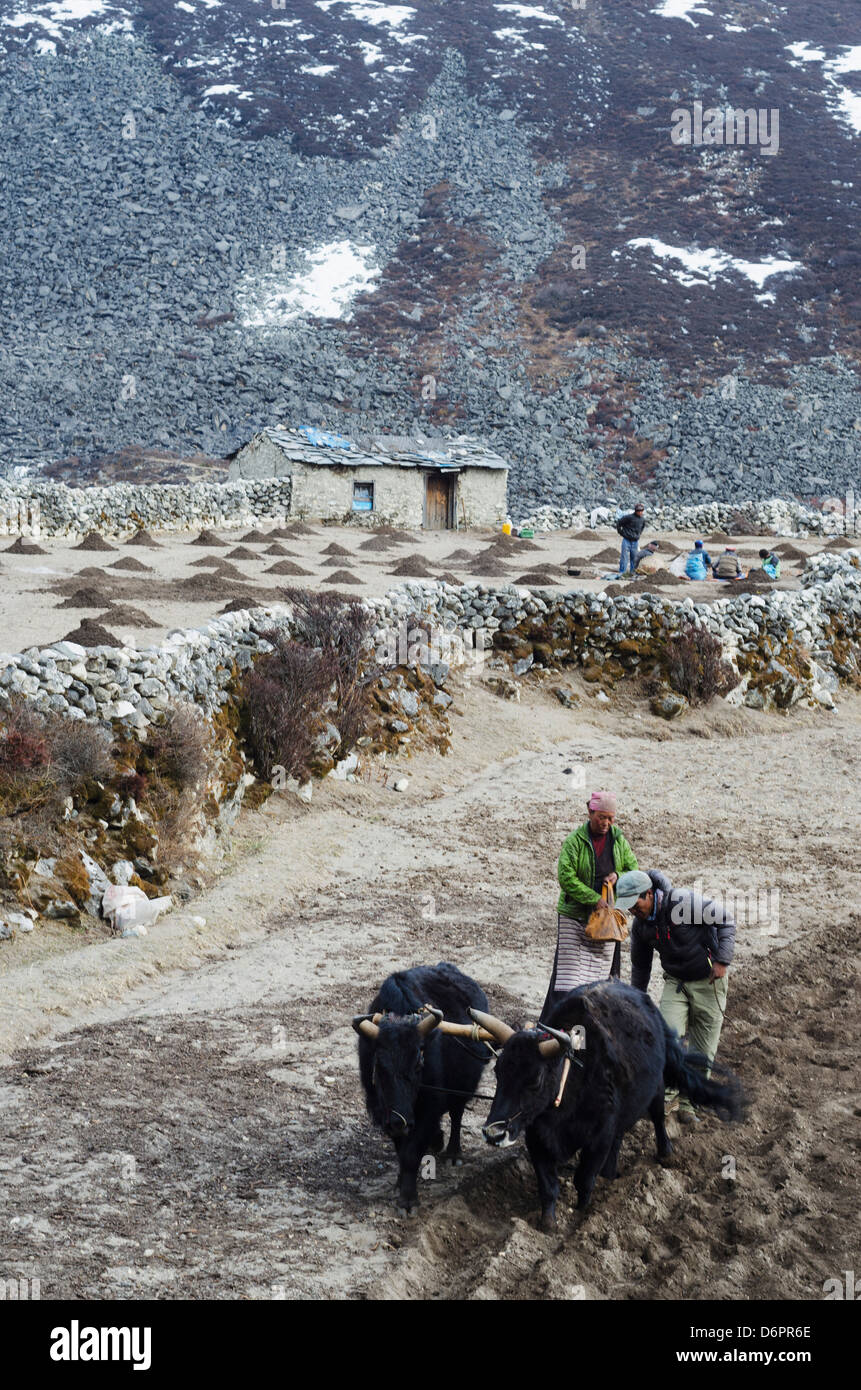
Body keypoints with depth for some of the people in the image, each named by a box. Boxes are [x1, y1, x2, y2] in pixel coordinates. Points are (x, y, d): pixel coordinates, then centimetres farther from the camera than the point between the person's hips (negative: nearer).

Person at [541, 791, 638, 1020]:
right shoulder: (574, 840, -10)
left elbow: (634, 871, 14)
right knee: (569, 972, -8)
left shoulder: (619, 840, 5)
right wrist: (596, 899, -20)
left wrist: (618, 876, -9)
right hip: (574, 917, -4)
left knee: (602, 973, 5)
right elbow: (565, 877, -16)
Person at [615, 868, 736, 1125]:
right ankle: (669, 1095, -4)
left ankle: (688, 1099, 14)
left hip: (708, 980, -4)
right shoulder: (641, 925, -3)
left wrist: (722, 961, -19)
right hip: (676, 983, 4)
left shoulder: (684, 902, -23)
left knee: (703, 1047, 1)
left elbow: (725, 922, -15)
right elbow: (640, 964, 14)